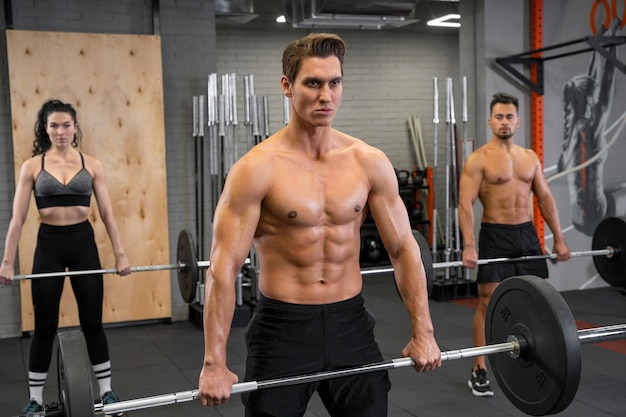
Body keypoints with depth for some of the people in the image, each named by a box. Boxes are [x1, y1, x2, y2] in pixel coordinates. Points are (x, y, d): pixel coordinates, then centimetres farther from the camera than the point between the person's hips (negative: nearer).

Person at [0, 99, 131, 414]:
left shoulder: (91, 165, 2)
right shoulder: (32, 166, 0)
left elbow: (107, 214, 3)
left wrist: (120, 254, 0)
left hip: (83, 243, 1)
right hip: (48, 245, 0)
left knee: (92, 322, 7)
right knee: (44, 326, 6)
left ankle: (106, 391, 21)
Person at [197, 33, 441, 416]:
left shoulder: (371, 162, -1)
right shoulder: (257, 169, -12)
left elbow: (404, 248, 4)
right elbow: (224, 266, -14)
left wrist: (423, 332, 2)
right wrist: (214, 363, -16)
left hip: (351, 323, 4)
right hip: (282, 328, -3)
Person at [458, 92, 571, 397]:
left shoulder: (530, 157, 10)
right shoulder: (479, 159, -8)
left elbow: (545, 198, 12)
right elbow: (465, 203, -15)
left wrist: (559, 239, 7)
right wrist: (469, 246, -24)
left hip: (527, 234, 6)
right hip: (495, 236, -5)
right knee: (488, 302, -4)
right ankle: (479, 372, 7)